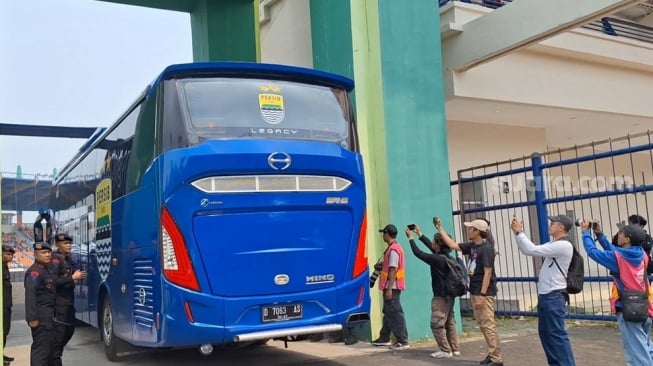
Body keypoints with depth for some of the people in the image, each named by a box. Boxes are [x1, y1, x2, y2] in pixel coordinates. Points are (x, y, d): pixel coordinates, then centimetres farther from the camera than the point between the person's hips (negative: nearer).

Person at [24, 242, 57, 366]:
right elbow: (30, 296, -22)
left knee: (49, 345, 17)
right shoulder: (34, 272, -14)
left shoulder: (46, 270, 17)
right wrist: (32, 317, -26)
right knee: (41, 347, -9)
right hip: (41, 317, -10)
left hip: (48, 316, 10)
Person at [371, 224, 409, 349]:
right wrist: (381, 266, 17)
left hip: (392, 287, -11)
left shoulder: (393, 249, -17)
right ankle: (384, 338, 25)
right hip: (391, 286, 11)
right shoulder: (395, 247, 15)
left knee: (395, 313, -7)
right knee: (388, 312, 16)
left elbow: (393, 270, -22)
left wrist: (389, 289, -23)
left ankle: (403, 341, -3)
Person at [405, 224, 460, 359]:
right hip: (449, 295, 9)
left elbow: (418, 253, -14)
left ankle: (445, 351, 0)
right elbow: (430, 246, 17)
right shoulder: (446, 257, 4)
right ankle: (454, 348, 20)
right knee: (449, 322, 15)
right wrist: (419, 233, 22)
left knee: (437, 324, -3)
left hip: (441, 296, -9)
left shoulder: (437, 259, -21)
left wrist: (410, 238, -2)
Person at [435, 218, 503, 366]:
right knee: (482, 325, 13)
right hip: (475, 292, 9)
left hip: (485, 293, -9)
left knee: (488, 325, -7)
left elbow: (488, 273, -19)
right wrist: (440, 229, 17)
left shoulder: (486, 248, -16)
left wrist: (482, 295, -22)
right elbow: (453, 245, 19)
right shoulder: (472, 246, 9)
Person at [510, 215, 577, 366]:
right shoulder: (553, 245, 15)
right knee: (545, 332, 15)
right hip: (545, 296, 10)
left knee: (557, 333, -8)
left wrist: (519, 232, -14)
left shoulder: (564, 245, -16)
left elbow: (533, 250, -21)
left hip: (554, 296, -10)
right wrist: (517, 233, 5)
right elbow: (527, 250, 15)